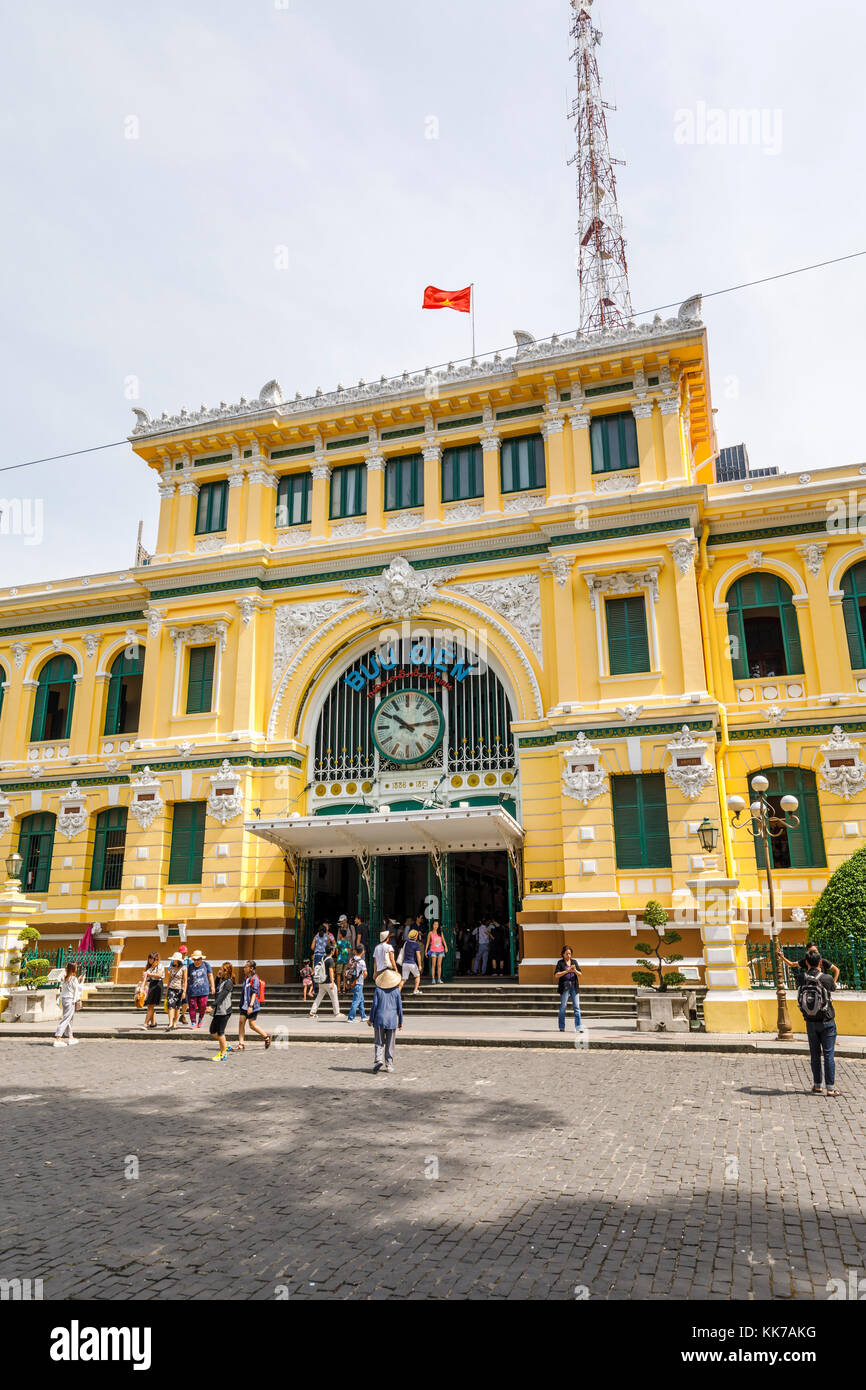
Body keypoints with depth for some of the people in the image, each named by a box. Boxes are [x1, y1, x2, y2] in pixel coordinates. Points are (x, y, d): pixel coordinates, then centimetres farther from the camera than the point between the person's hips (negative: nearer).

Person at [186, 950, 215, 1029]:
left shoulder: (206, 965, 3)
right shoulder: (190, 967, 3)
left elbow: (210, 976, 10)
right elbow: (187, 978, 10)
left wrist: (212, 986, 8)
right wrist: (185, 989, 9)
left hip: (203, 990, 0)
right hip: (192, 990, 0)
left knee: (202, 1006, -2)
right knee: (192, 1007, -2)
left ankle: (200, 1019, 25)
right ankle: (193, 1023, 11)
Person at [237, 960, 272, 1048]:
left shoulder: (255, 979, -14)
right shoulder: (246, 978, 12)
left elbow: (254, 993, -20)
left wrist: (251, 1005, -26)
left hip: (252, 1006, -8)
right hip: (244, 1005, 8)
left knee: (252, 1025, -1)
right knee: (241, 1022, -1)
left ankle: (266, 1036, 18)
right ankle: (241, 1044, 2)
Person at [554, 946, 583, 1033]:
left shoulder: (574, 961, 11)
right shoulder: (560, 962, 2)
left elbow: (580, 974, 7)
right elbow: (556, 975, -7)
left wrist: (575, 971, -15)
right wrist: (566, 971, -17)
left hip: (574, 986, 3)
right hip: (564, 987, -3)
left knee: (576, 1007, -3)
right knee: (563, 1007, 0)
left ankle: (577, 1028, -2)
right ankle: (561, 1028, 9)